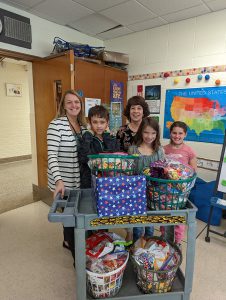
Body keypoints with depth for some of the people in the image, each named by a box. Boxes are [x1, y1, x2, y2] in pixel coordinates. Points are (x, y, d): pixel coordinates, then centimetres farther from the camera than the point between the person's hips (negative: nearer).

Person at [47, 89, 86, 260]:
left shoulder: (83, 125, 6)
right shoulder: (56, 125, -16)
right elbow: (52, 155, -22)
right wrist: (58, 180, -30)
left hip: (79, 179, 7)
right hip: (63, 181, -7)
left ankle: (68, 241, 48)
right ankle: (77, 253, 29)